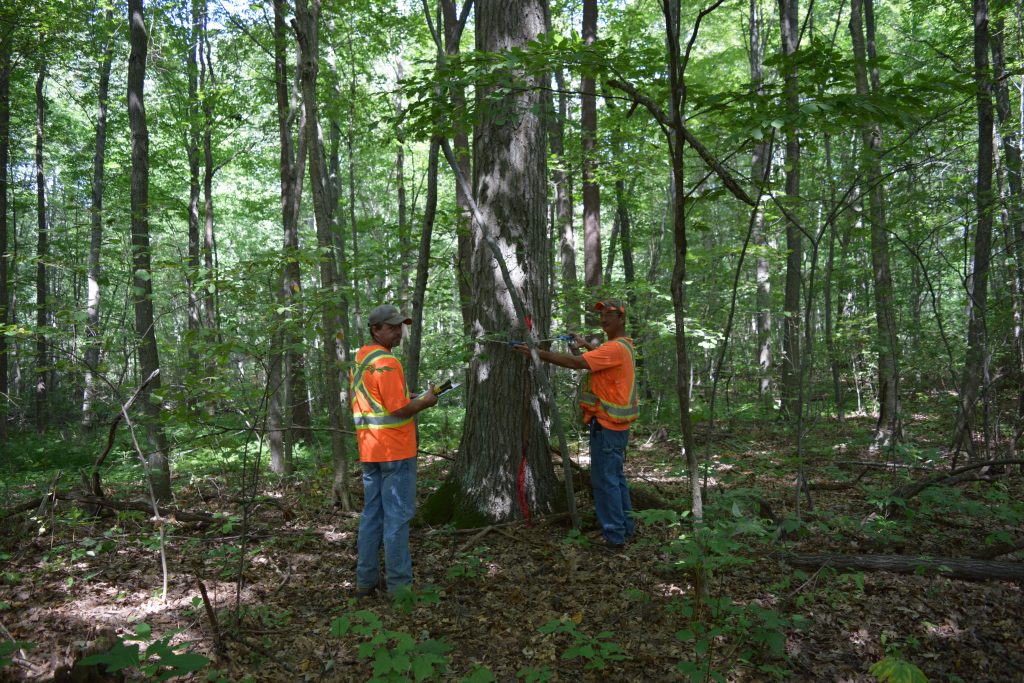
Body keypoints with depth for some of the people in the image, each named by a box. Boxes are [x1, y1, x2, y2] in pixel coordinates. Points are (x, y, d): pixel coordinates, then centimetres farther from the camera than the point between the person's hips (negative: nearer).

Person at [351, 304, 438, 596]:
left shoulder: (360, 359, 13)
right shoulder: (386, 362, -16)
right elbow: (399, 410, -20)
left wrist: (408, 396, 16)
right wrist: (425, 401, -4)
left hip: (369, 450, 9)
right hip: (395, 451, -9)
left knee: (371, 514, 14)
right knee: (397, 517, -2)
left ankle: (366, 580, 20)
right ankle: (399, 584, 3)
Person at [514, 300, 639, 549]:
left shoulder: (615, 348, -20)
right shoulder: (623, 345, 12)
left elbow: (575, 362, -27)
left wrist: (537, 353, -26)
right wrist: (587, 344, 28)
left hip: (606, 426, -10)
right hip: (616, 425, 10)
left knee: (605, 479, -4)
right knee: (616, 477, 18)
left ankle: (614, 537, 1)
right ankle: (625, 527, 28)